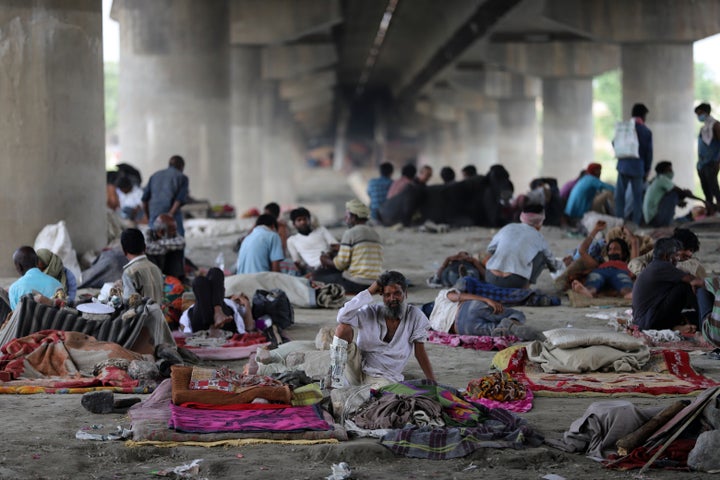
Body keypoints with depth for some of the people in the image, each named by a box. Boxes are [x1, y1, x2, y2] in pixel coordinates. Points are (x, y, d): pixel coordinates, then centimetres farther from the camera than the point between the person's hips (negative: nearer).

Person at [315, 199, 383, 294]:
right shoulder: (375, 234, 16)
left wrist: (326, 261, 12)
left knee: (317, 276, 5)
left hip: (355, 285, -8)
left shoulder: (350, 233, -8)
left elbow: (341, 264, -10)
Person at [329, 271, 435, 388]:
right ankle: (336, 382, -24)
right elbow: (342, 317, -23)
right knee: (344, 328, -22)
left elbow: (420, 353, 2)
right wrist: (369, 292, -17)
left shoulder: (415, 316, -4)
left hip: (386, 378, -2)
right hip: (359, 369, 2)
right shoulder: (370, 313, -4)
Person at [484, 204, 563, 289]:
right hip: (515, 283, -3)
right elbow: (550, 260, 28)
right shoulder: (538, 237, 10)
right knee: (542, 254, 15)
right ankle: (525, 286, 10)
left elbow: (490, 249, 27)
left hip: (490, 279, 3)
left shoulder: (508, 228, 14)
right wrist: (560, 265, 51)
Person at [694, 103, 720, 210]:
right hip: (701, 164, 8)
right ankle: (710, 212, 11)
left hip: (711, 163, -8)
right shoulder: (703, 128, 18)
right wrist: (699, 161, 16)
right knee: (706, 189, 7)